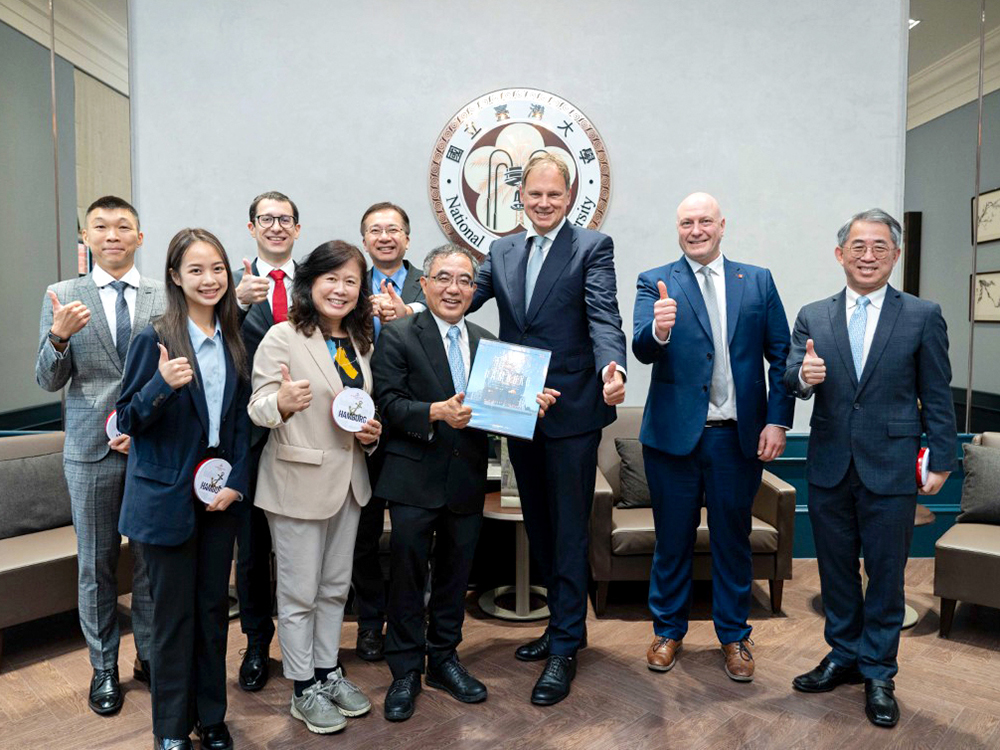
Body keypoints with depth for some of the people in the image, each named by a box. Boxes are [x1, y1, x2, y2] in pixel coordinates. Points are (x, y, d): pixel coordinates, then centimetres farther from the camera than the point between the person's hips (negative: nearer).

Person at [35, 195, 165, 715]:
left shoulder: (166, 298, 1)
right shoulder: (62, 297, 2)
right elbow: (49, 381, -1)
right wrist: (59, 336, -20)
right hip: (91, 450, 0)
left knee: (153, 560, 11)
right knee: (96, 565, 11)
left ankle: (150, 656, 29)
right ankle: (104, 668, 28)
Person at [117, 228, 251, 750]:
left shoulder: (232, 341, 5)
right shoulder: (155, 340, -10)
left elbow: (241, 419, 8)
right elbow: (128, 421, -9)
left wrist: (236, 482, -2)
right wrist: (162, 385, -28)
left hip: (220, 492, 4)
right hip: (168, 496, -4)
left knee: (213, 606, 14)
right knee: (174, 613, 7)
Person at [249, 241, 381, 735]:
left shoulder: (359, 342, 8)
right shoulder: (283, 337, -11)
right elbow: (259, 407, -17)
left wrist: (371, 431, -2)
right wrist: (282, 402, -39)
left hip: (348, 479, 6)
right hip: (298, 481, -6)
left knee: (335, 587, 18)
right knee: (299, 592, 7)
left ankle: (329, 671, 35)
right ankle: (303, 689, 25)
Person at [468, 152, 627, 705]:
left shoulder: (593, 247, -4)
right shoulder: (502, 251, 12)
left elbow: (603, 317, -16)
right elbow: (462, 299, 4)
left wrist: (612, 368, -36)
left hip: (572, 412, -6)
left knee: (569, 529, 3)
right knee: (539, 526, 17)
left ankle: (564, 649, 16)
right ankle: (565, 623, 36)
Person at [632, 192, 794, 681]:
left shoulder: (757, 280, 7)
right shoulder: (655, 283, 1)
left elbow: (780, 355, 5)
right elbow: (642, 350, -14)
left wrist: (778, 420, -4)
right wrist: (657, 331, -36)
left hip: (739, 436, 2)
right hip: (674, 434, -1)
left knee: (733, 540, 13)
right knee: (672, 539, 12)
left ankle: (734, 636, 32)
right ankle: (668, 630, 31)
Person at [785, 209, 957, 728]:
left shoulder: (923, 316, 0)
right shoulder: (812, 317, 5)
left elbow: (937, 396, 1)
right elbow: (792, 376, -4)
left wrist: (941, 461, -2)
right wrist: (803, 376, -27)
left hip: (890, 468, -2)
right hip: (829, 466, 2)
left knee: (885, 573, 8)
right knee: (836, 568, 14)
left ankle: (877, 672, 25)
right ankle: (844, 655, 32)